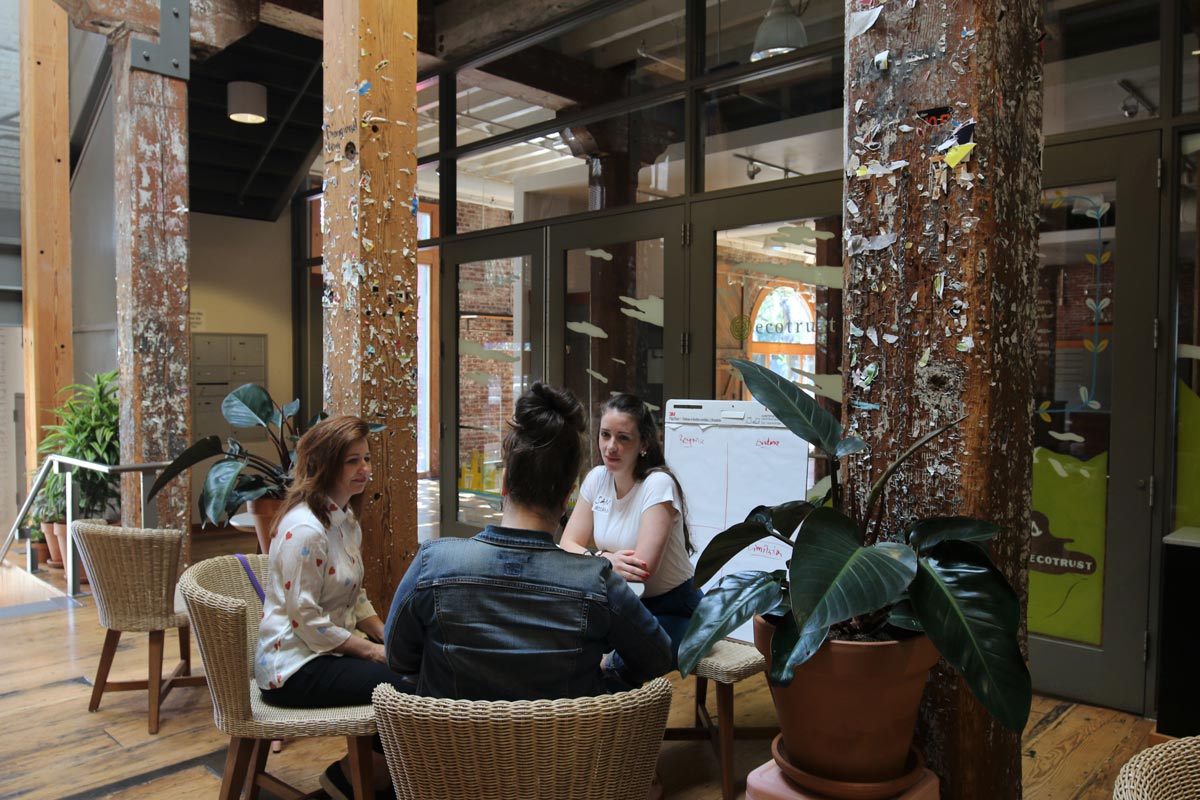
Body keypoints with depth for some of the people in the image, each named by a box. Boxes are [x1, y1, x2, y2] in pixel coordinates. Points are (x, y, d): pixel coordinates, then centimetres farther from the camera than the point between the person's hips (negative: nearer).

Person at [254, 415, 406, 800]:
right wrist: (373, 651, -16)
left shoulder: (347, 519, 7)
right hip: (294, 667, -9)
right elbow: (308, 622, -22)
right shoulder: (304, 528, -21)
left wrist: (388, 637, 0)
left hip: (328, 649, 9)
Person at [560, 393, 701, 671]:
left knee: (614, 665, -31)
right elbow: (568, 545, -4)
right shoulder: (597, 478, -1)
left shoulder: (658, 484, -19)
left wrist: (592, 559, -14)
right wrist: (605, 559, -24)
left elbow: (642, 568, -26)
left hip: (672, 610, -6)